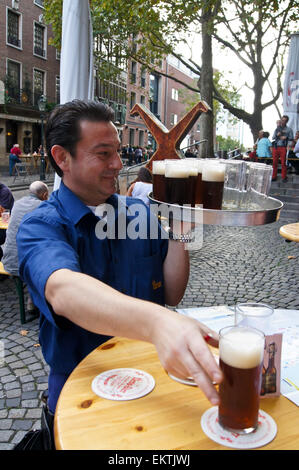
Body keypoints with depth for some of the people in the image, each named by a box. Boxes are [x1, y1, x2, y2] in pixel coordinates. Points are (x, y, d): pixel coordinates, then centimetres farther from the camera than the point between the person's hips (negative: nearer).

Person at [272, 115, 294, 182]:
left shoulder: (289, 129, 8)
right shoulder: (277, 129, 15)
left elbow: (292, 138, 5)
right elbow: (273, 137, 13)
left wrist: (286, 137, -13)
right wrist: (277, 135, -7)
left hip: (283, 147, -3)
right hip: (276, 147, 3)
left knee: (283, 163, -4)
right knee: (274, 162, 2)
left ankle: (284, 177, 3)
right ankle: (274, 177, 8)